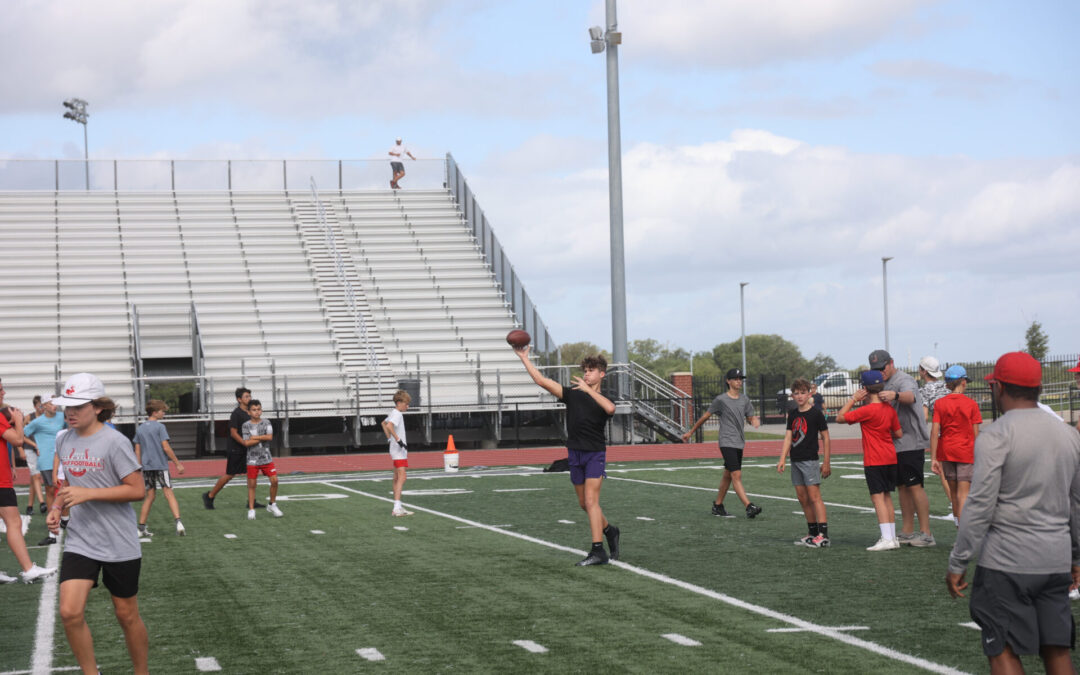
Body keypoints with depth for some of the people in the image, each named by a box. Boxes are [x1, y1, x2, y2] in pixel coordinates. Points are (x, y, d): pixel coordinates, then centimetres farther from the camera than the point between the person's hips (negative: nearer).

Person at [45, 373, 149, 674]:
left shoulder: (115, 442, -15)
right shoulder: (64, 440, 5)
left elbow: (137, 490, -16)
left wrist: (88, 494, -22)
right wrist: (57, 507, 1)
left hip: (119, 544, -4)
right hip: (80, 541, 5)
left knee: (127, 616, 8)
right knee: (70, 612, -11)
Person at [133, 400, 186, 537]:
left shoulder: (140, 429, 11)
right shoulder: (160, 427, -6)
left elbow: (137, 452, 12)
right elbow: (166, 448, -11)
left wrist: (139, 469, 18)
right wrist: (177, 463, -6)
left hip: (146, 467, 5)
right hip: (161, 465, -5)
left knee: (150, 496, 13)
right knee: (169, 494, -7)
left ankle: (141, 528, 11)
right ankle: (178, 522, -21)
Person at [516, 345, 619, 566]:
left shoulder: (604, 399, 0)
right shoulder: (573, 394, 7)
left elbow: (610, 408, -26)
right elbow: (542, 381, 0)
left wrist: (588, 389, -24)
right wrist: (524, 358, -5)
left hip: (595, 454, -4)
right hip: (575, 454, 4)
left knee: (591, 500, -15)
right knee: (584, 503, 12)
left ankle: (598, 551, -17)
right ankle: (609, 531, 37)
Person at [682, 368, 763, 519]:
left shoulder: (744, 399, 10)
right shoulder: (721, 400, -6)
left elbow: (750, 417, 18)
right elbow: (705, 416, 4)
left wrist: (755, 421, -8)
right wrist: (690, 432, 11)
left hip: (739, 443, 6)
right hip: (726, 442, -6)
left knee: (728, 476, 13)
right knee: (736, 475, -15)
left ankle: (717, 506, 24)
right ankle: (749, 507, -24)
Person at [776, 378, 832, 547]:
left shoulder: (816, 413, -6)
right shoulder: (792, 414, 11)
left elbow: (825, 437, -3)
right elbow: (788, 438, 10)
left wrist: (826, 462, -4)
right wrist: (782, 460, 0)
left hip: (810, 460, -7)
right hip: (795, 461, 7)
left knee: (814, 496, -11)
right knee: (802, 498, 8)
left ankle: (823, 535, -14)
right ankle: (812, 532, 16)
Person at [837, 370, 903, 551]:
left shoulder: (867, 410, -16)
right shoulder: (889, 409, 5)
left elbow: (840, 418, -11)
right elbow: (899, 434, 10)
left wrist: (853, 399, -6)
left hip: (874, 461, -7)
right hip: (890, 458, 7)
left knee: (877, 497, -7)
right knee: (887, 496, 14)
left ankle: (886, 538, -13)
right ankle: (892, 537, 17)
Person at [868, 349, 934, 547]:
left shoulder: (904, 380, -11)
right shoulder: (886, 384, 18)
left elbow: (910, 396, -36)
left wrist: (895, 395, -55)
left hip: (910, 443, -10)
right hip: (896, 445, 10)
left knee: (914, 486, -12)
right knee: (902, 486, 12)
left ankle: (926, 533, -12)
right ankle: (907, 532, 17)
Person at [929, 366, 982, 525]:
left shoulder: (940, 404, -2)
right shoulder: (971, 404, -6)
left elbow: (934, 432, -7)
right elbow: (976, 434, -5)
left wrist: (933, 459, -5)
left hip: (946, 452, 3)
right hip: (966, 452, -3)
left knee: (953, 490, 17)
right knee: (963, 493, -3)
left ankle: (957, 520, 29)